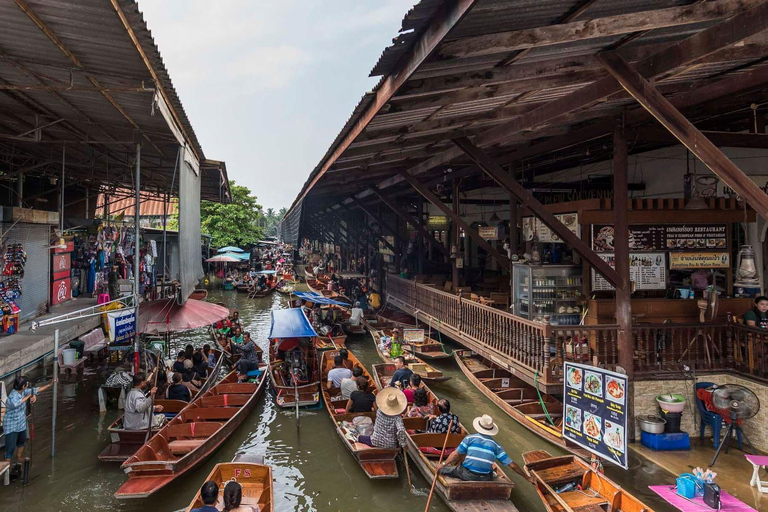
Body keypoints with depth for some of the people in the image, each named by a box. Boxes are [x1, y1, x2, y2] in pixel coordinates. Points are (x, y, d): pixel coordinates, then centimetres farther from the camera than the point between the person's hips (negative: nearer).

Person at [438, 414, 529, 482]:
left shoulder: (470, 438, -1)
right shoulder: (496, 445, 4)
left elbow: (456, 454, -3)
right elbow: (512, 465, 2)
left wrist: (444, 465, 10)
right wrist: (527, 477, 13)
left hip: (467, 476, -2)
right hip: (485, 479, 2)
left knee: (443, 469, 18)